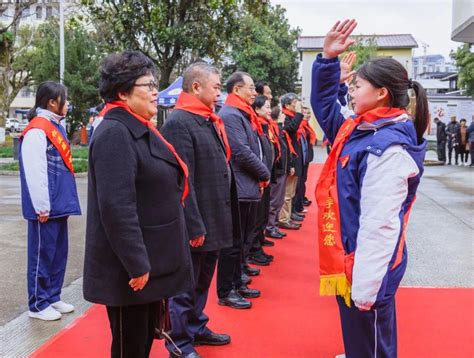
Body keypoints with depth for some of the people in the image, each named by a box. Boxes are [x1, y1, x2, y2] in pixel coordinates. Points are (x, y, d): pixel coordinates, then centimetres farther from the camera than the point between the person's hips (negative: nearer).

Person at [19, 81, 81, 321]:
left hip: (59, 205, 9)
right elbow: (34, 172, -19)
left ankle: (53, 297, 28)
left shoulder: (56, 127, 13)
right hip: (47, 208, -9)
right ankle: (38, 305, 14)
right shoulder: (37, 130, -15)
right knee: (43, 254, 2)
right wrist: (42, 207, -18)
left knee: (59, 253, 16)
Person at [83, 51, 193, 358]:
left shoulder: (138, 129, 13)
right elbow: (117, 207, -26)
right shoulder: (115, 133, -19)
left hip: (150, 261, 10)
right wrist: (137, 264, -24)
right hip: (130, 269, -10)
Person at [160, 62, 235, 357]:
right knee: (186, 284, 5)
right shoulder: (179, 123, -17)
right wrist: (194, 225, -23)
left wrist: (221, 218, 16)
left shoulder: (210, 121, 12)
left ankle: (196, 327, 38)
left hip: (214, 218, 9)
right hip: (196, 223, -9)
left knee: (203, 280, 22)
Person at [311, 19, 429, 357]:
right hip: (349, 263, 9)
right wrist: (328, 58, 9)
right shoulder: (360, 131, 5)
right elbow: (324, 107, 20)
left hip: (367, 273, -9)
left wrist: (364, 288, -26)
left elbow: (379, 227, -27)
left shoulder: (388, 148, -23)